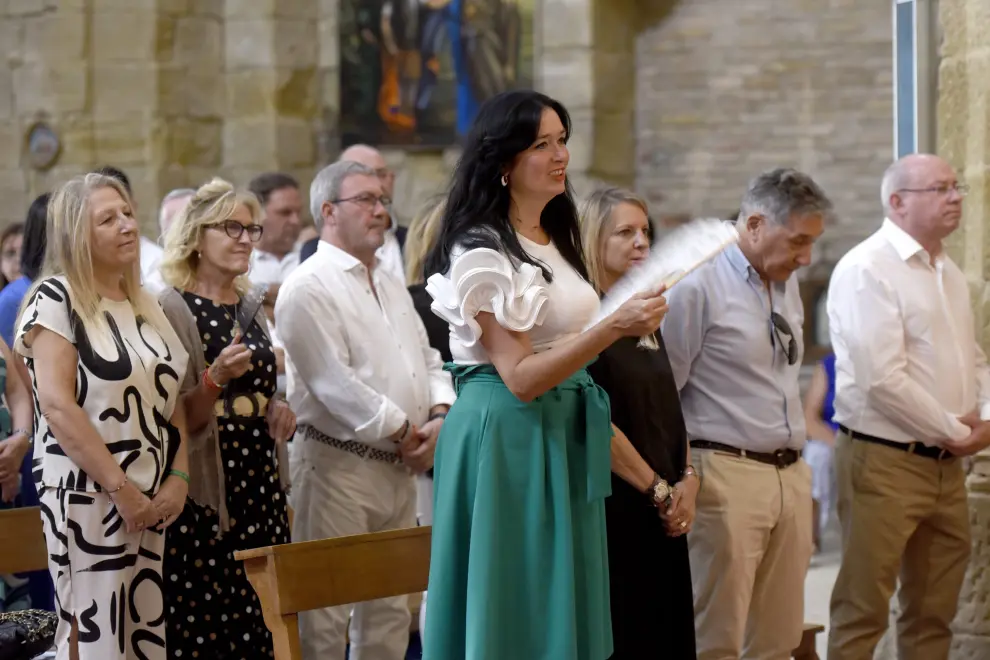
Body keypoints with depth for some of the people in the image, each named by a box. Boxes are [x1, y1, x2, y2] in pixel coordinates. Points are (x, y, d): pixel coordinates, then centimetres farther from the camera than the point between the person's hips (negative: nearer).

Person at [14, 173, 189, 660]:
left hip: (154, 501, 6)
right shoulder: (55, 299, -7)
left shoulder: (146, 305, 14)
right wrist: (122, 489, -16)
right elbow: (57, 405, -15)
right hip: (88, 498, -6)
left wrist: (179, 479, -1)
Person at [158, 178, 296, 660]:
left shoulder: (251, 308, 13)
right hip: (205, 493, -7)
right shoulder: (173, 309, -8)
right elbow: (176, 419, -11)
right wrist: (215, 378, -27)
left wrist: (277, 412, 7)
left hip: (260, 481, 7)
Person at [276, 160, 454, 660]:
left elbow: (429, 361, 19)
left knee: (390, 609, 12)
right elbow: (334, 384, -18)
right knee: (325, 615, -5)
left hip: (400, 468, 8)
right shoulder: (308, 288, -10)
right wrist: (404, 432, -13)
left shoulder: (391, 285, 18)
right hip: (339, 464, -8)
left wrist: (439, 417, -2)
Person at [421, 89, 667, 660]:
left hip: (565, 436, 8)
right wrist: (615, 327, -26)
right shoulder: (484, 252, -14)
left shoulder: (557, 242, 12)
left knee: (563, 608, 10)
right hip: (507, 437, -8)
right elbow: (520, 377, -20)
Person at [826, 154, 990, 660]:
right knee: (863, 611, -5)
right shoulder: (867, 270, -13)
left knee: (934, 612, 12)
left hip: (945, 464, 9)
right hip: (883, 461, -8)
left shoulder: (948, 272, 15)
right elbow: (882, 379, -20)